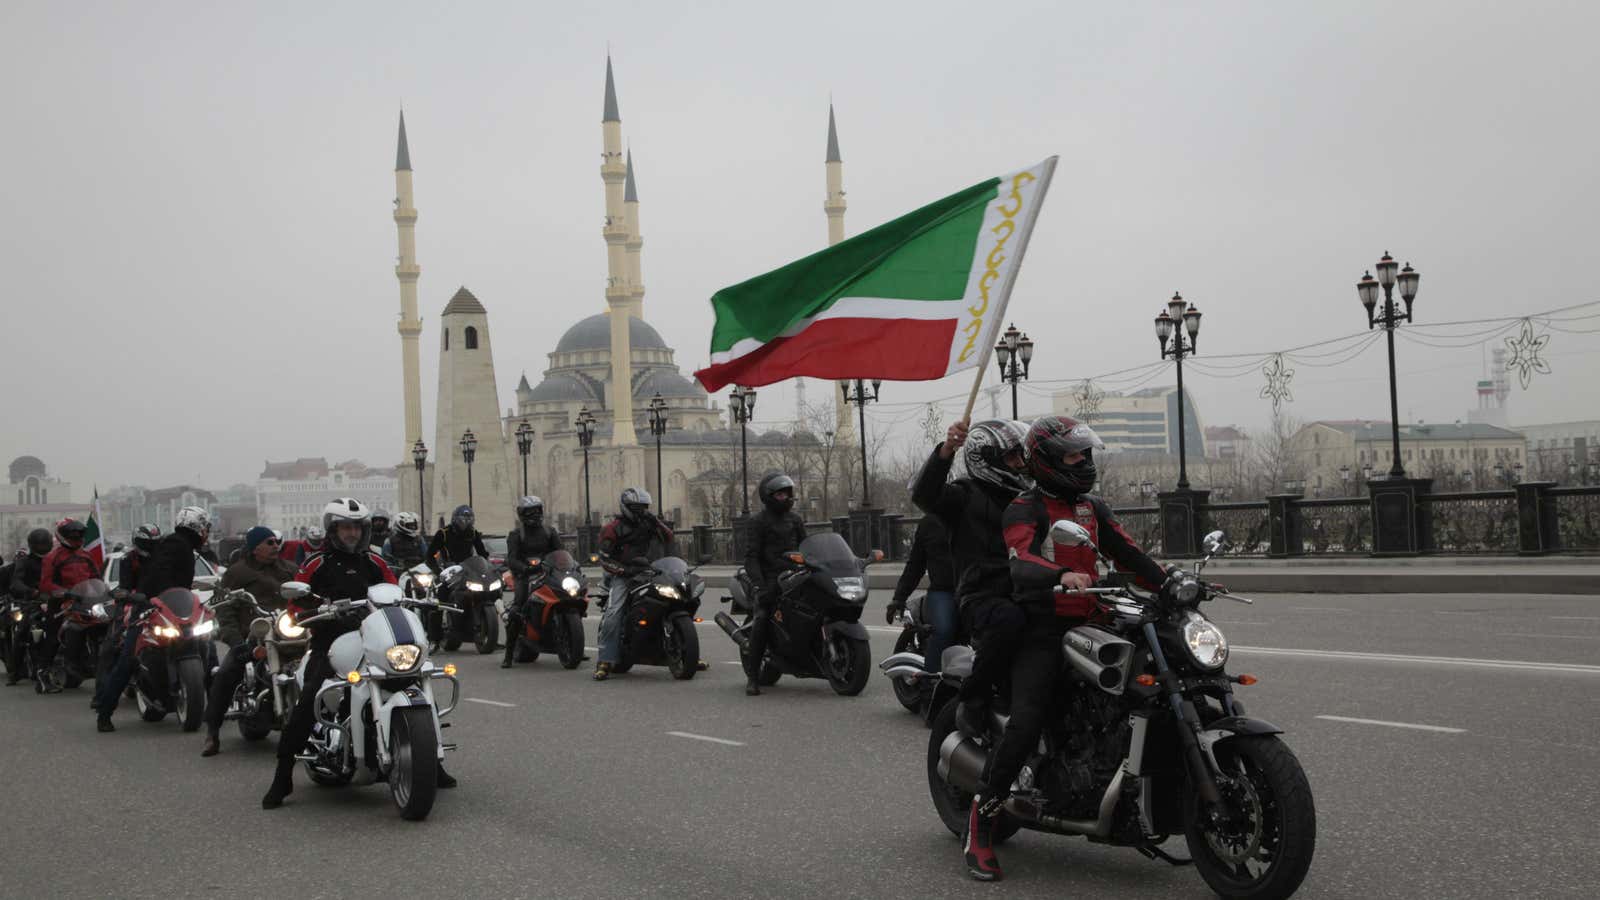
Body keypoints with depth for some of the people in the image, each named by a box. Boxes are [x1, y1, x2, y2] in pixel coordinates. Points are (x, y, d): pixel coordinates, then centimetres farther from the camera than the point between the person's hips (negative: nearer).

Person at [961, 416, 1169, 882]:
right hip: (1041, 629, -7)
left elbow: (1128, 554, 16)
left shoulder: (1092, 507, 19)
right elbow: (1022, 563, -22)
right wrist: (1063, 575, -42)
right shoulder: (1024, 509, -4)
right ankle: (980, 828, -12)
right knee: (1025, 724, -20)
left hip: (1087, 624, 7)